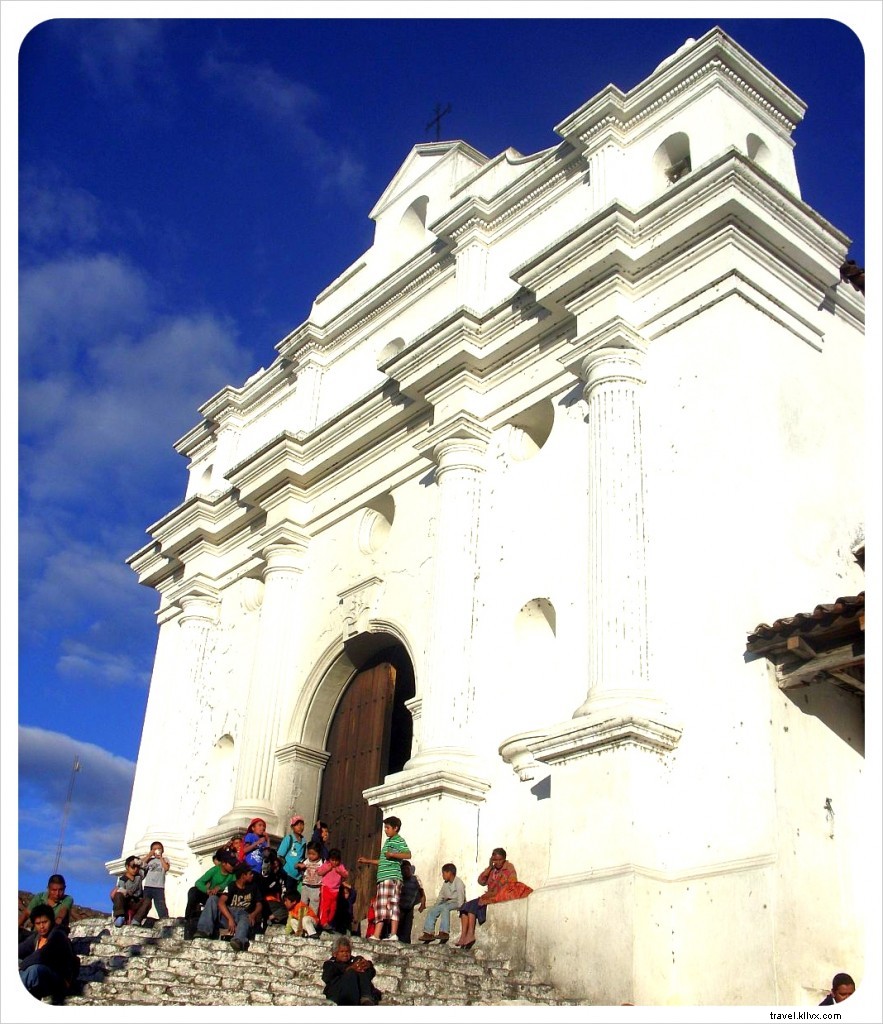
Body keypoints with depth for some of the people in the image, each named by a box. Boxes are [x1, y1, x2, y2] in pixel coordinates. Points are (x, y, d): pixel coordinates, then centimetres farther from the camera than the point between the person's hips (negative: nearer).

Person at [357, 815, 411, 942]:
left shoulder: (399, 841, -2)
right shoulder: (388, 842, 26)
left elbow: (408, 855, -17)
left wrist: (392, 854, -25)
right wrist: (368, 861, 33)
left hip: (392, 877, -9)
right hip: (383, 878, 9)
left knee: (392, 905, -12)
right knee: (380, 906, 5)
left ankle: (394, 934, -14)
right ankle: (376, 935, 3)